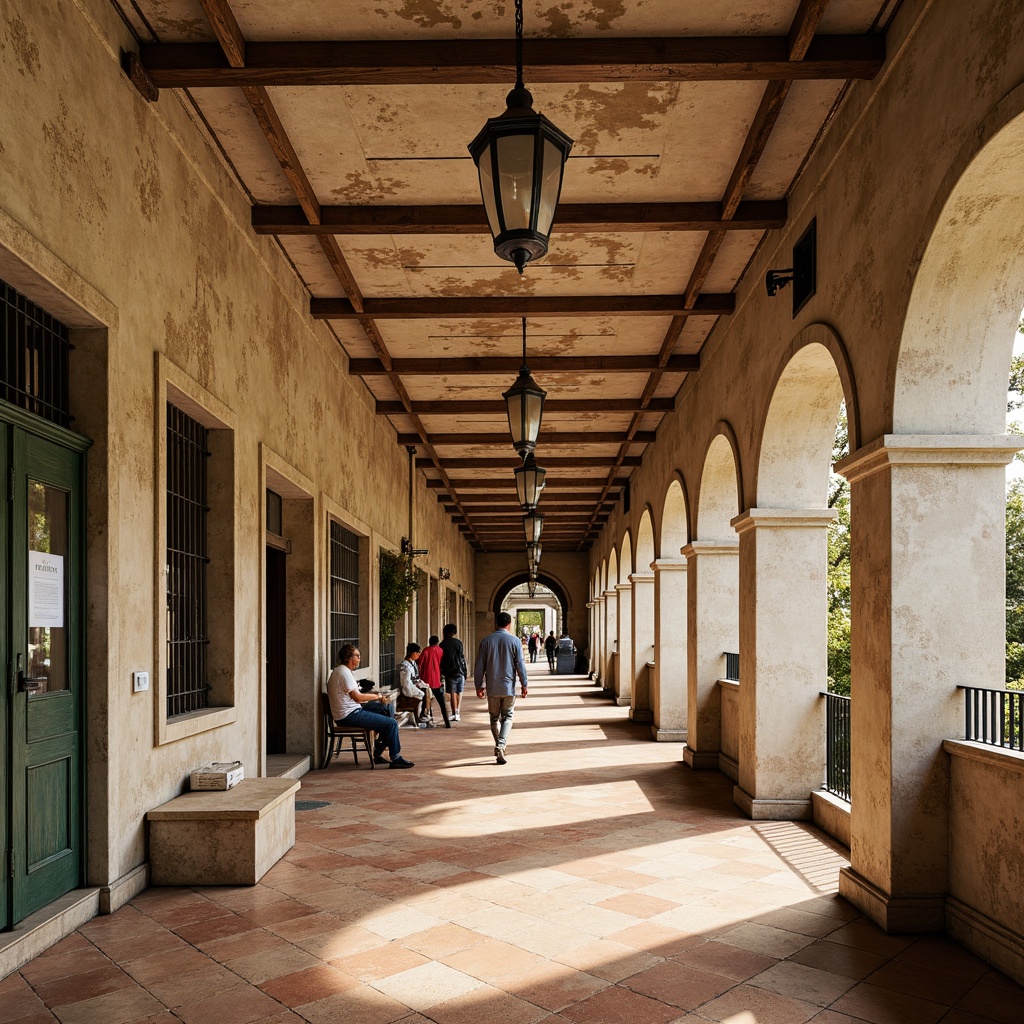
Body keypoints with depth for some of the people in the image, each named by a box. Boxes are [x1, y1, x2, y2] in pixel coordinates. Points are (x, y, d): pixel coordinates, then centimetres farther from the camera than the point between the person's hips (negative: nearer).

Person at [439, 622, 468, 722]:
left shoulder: (443, 645, -2)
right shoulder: (458, 642, 2)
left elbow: (441, 660, 0)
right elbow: (462, 657, 0)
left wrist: (441, 673, 8)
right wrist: (465, 670, 5)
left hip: (449, 672, -1)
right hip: (460, 671, 1)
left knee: (452, 693, 2)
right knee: (459, 692, 10)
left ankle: (454, 714, -4)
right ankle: (457, 712, 2)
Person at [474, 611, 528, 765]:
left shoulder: (486, 641, 1)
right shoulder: (514, 641, -4)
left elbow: (479, 666, 2)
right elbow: (520, 665, -4)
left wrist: (479, 686, 9)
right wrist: (524, 684, 4)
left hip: (492, 687, 1)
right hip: (509, 686, -1)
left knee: (494, 718, 15)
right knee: (507, 717, 6)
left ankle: (499, 746, 18)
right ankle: (501, 745, -12)